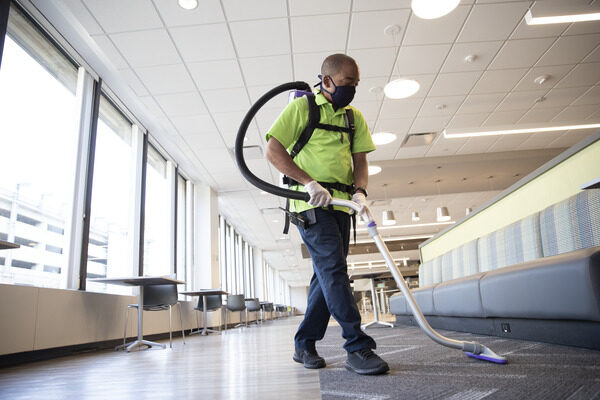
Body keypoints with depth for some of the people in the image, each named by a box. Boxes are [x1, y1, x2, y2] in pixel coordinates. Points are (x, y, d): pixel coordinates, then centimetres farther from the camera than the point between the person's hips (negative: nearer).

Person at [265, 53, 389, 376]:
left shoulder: (354, 117, 17)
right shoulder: (301, 107, 0)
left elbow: (360, 160, 12)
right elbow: (273, 151, -7)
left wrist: (360, 191, -9)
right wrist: (309, 182, -17)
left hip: (340, 205, 7)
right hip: (311, 203, -6)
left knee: (327, 275, 7)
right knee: (333, 268, -15)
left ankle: (304, 345, 18)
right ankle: (358, 347, -11)